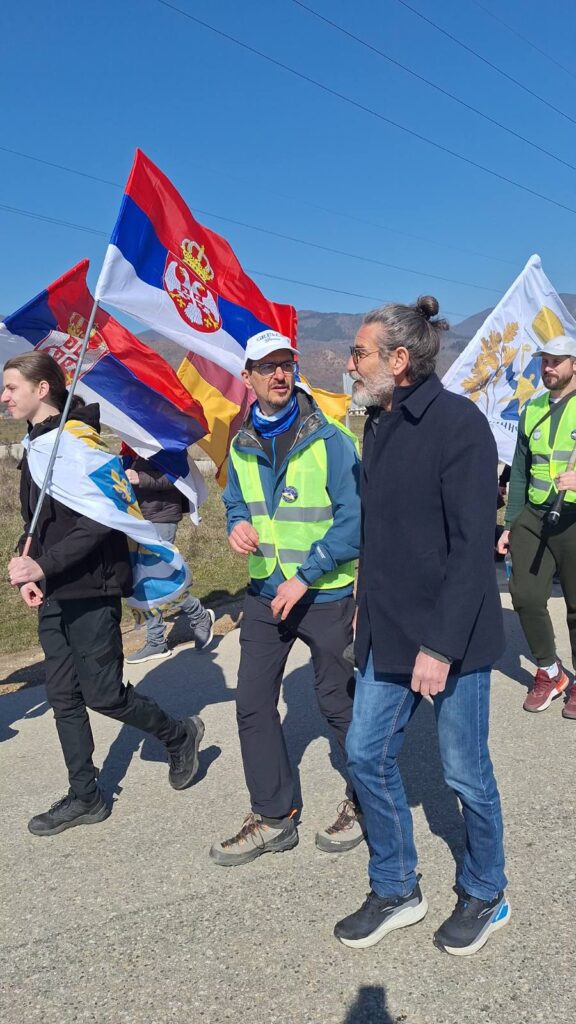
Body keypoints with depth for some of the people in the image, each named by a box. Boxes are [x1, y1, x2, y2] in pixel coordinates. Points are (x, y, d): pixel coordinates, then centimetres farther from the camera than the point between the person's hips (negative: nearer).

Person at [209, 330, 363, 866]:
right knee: (253, 703, 6)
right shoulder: (242, 446, 4)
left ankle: (364, 802, 32)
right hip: (264, 592, 5)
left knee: (338, 701, 9)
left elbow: (354, 516, -16)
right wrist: (237, 525, -6)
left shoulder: (330, 439, -13)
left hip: (325, 594, -5)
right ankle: (272, 817, 21)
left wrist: (305, 576, -19)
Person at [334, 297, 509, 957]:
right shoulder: (379, 424, 8)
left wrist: (441, 645, -21)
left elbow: (472, 546, -20)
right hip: (387, 634, 8)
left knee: (465, 773, 9)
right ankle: (396, 891, 32)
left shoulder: (458, 423, -17)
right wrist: (368, 607, 15)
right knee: (365, 755, 11)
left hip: (451, 637, -7)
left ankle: (485, 895, 35)